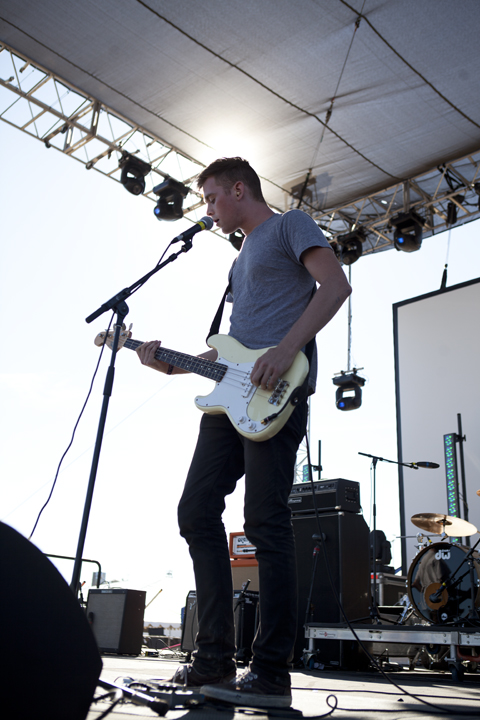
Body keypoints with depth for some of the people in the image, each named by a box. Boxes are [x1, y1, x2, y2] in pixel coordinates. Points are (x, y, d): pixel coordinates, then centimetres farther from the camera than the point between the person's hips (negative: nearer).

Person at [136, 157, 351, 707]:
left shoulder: (289, 225, 7)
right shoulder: (242, 257, 31)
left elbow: (336, 285, -9)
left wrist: (286, 349, -21)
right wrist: (173, 364, 17)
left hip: (274, 394, -9)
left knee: (265, 522, -11)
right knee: (197, 513, 3)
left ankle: (271, 673, -3)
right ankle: (215, 660, 10)